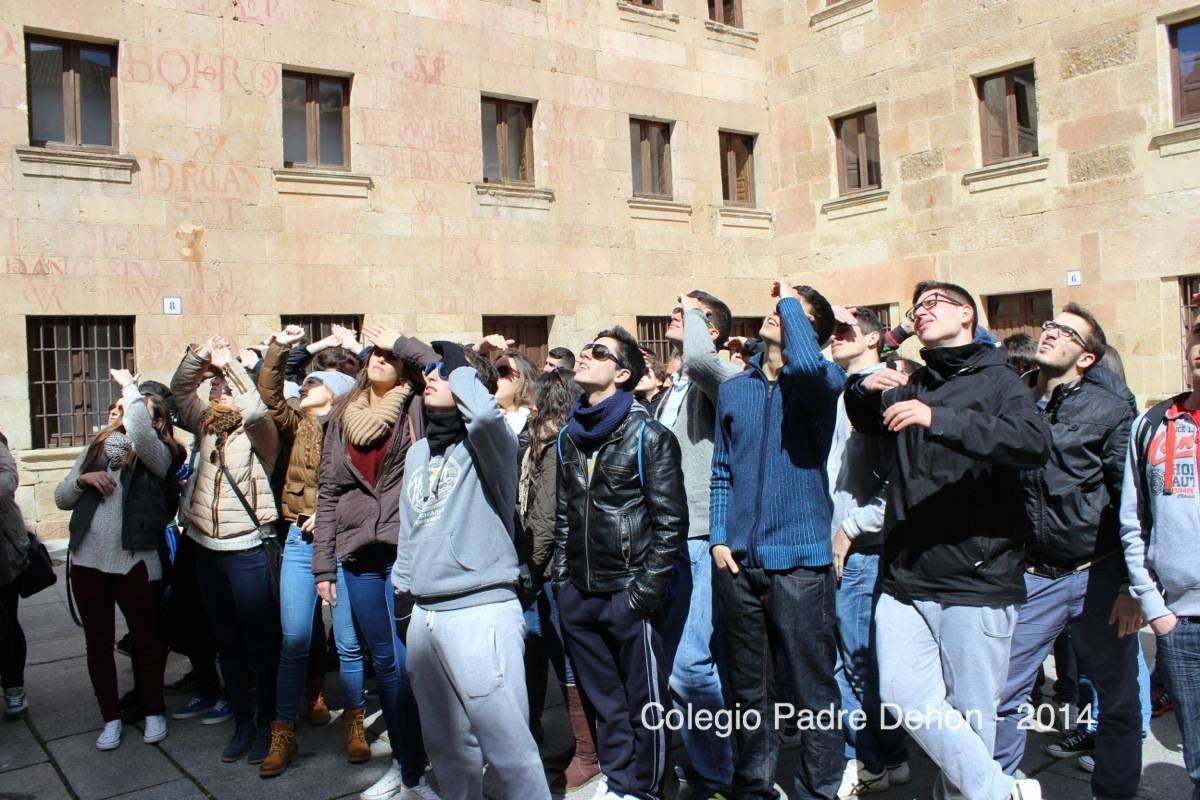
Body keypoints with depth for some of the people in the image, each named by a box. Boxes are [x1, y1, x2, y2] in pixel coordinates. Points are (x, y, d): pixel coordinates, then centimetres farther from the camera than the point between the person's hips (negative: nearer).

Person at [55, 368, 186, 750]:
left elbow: (140, 436, -28)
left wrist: (130, 386, -17)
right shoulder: (96, 449, 11)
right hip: (88, 559, 4)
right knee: (98, 642, 12)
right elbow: (61, 499, 12)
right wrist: (84, 479, -9)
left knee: (146, 637, 9)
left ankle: (153, 712, 26)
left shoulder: (159, 454, -4)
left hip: (136, 561, -4)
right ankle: (111, 718, 26)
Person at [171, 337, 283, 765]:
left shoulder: (258, 432, -8)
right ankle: (242, 721, 26)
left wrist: (228, 363, -19)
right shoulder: (207, 424, 10)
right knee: (226, 641, 14)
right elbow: (180, 389, 10)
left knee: (260, 641, 3)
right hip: (206, 549, 7)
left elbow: (253, 407, -28)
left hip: (247, 551, -7)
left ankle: (267, 723, 16)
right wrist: (201, 355, -5)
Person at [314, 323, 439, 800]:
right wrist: (323, 564, 9)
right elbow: (328, 492, 12)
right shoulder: (342, 416, 12)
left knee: (406, 663, -5)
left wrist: (402, 344, -7)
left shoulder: (416, 407, 1)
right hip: (358, 554, 5)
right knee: (383, 662, 13)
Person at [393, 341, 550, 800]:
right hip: (424, 613, 8)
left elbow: (483, 413, -33)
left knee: (507, 746, -7)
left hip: (482, 611, -7)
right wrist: (403, 594, 18)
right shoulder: (417, 453, 14)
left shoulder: (488, 442, -8)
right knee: (446, 744, 18)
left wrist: (459, 366, -16)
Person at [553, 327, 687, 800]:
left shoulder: (648, 436, -7)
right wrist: (561, 577, 10)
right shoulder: (569, 436, 10)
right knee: (603, 700, 16)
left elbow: (670, 522, -10)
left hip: (628, 593, -5)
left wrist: (647, 591, -14)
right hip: (578, 595, 5)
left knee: (645, 702, 7)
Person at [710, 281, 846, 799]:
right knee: (748, 689, 17)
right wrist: (719, 538, 3)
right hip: (737, 560, 5)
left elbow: (805, 365, -28)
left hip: (799, 560, -4)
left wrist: (790, 302, -13)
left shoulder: (823, 382, -3)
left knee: (812, 689, 4)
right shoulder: (734, 389, 11)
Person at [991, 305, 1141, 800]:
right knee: (1004, 693, 4)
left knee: (1118, 697, 10)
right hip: (1031, 575, 2)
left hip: (1097, 573, -2)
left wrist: (1134, 586, -7)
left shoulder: (1110, 408, -4)